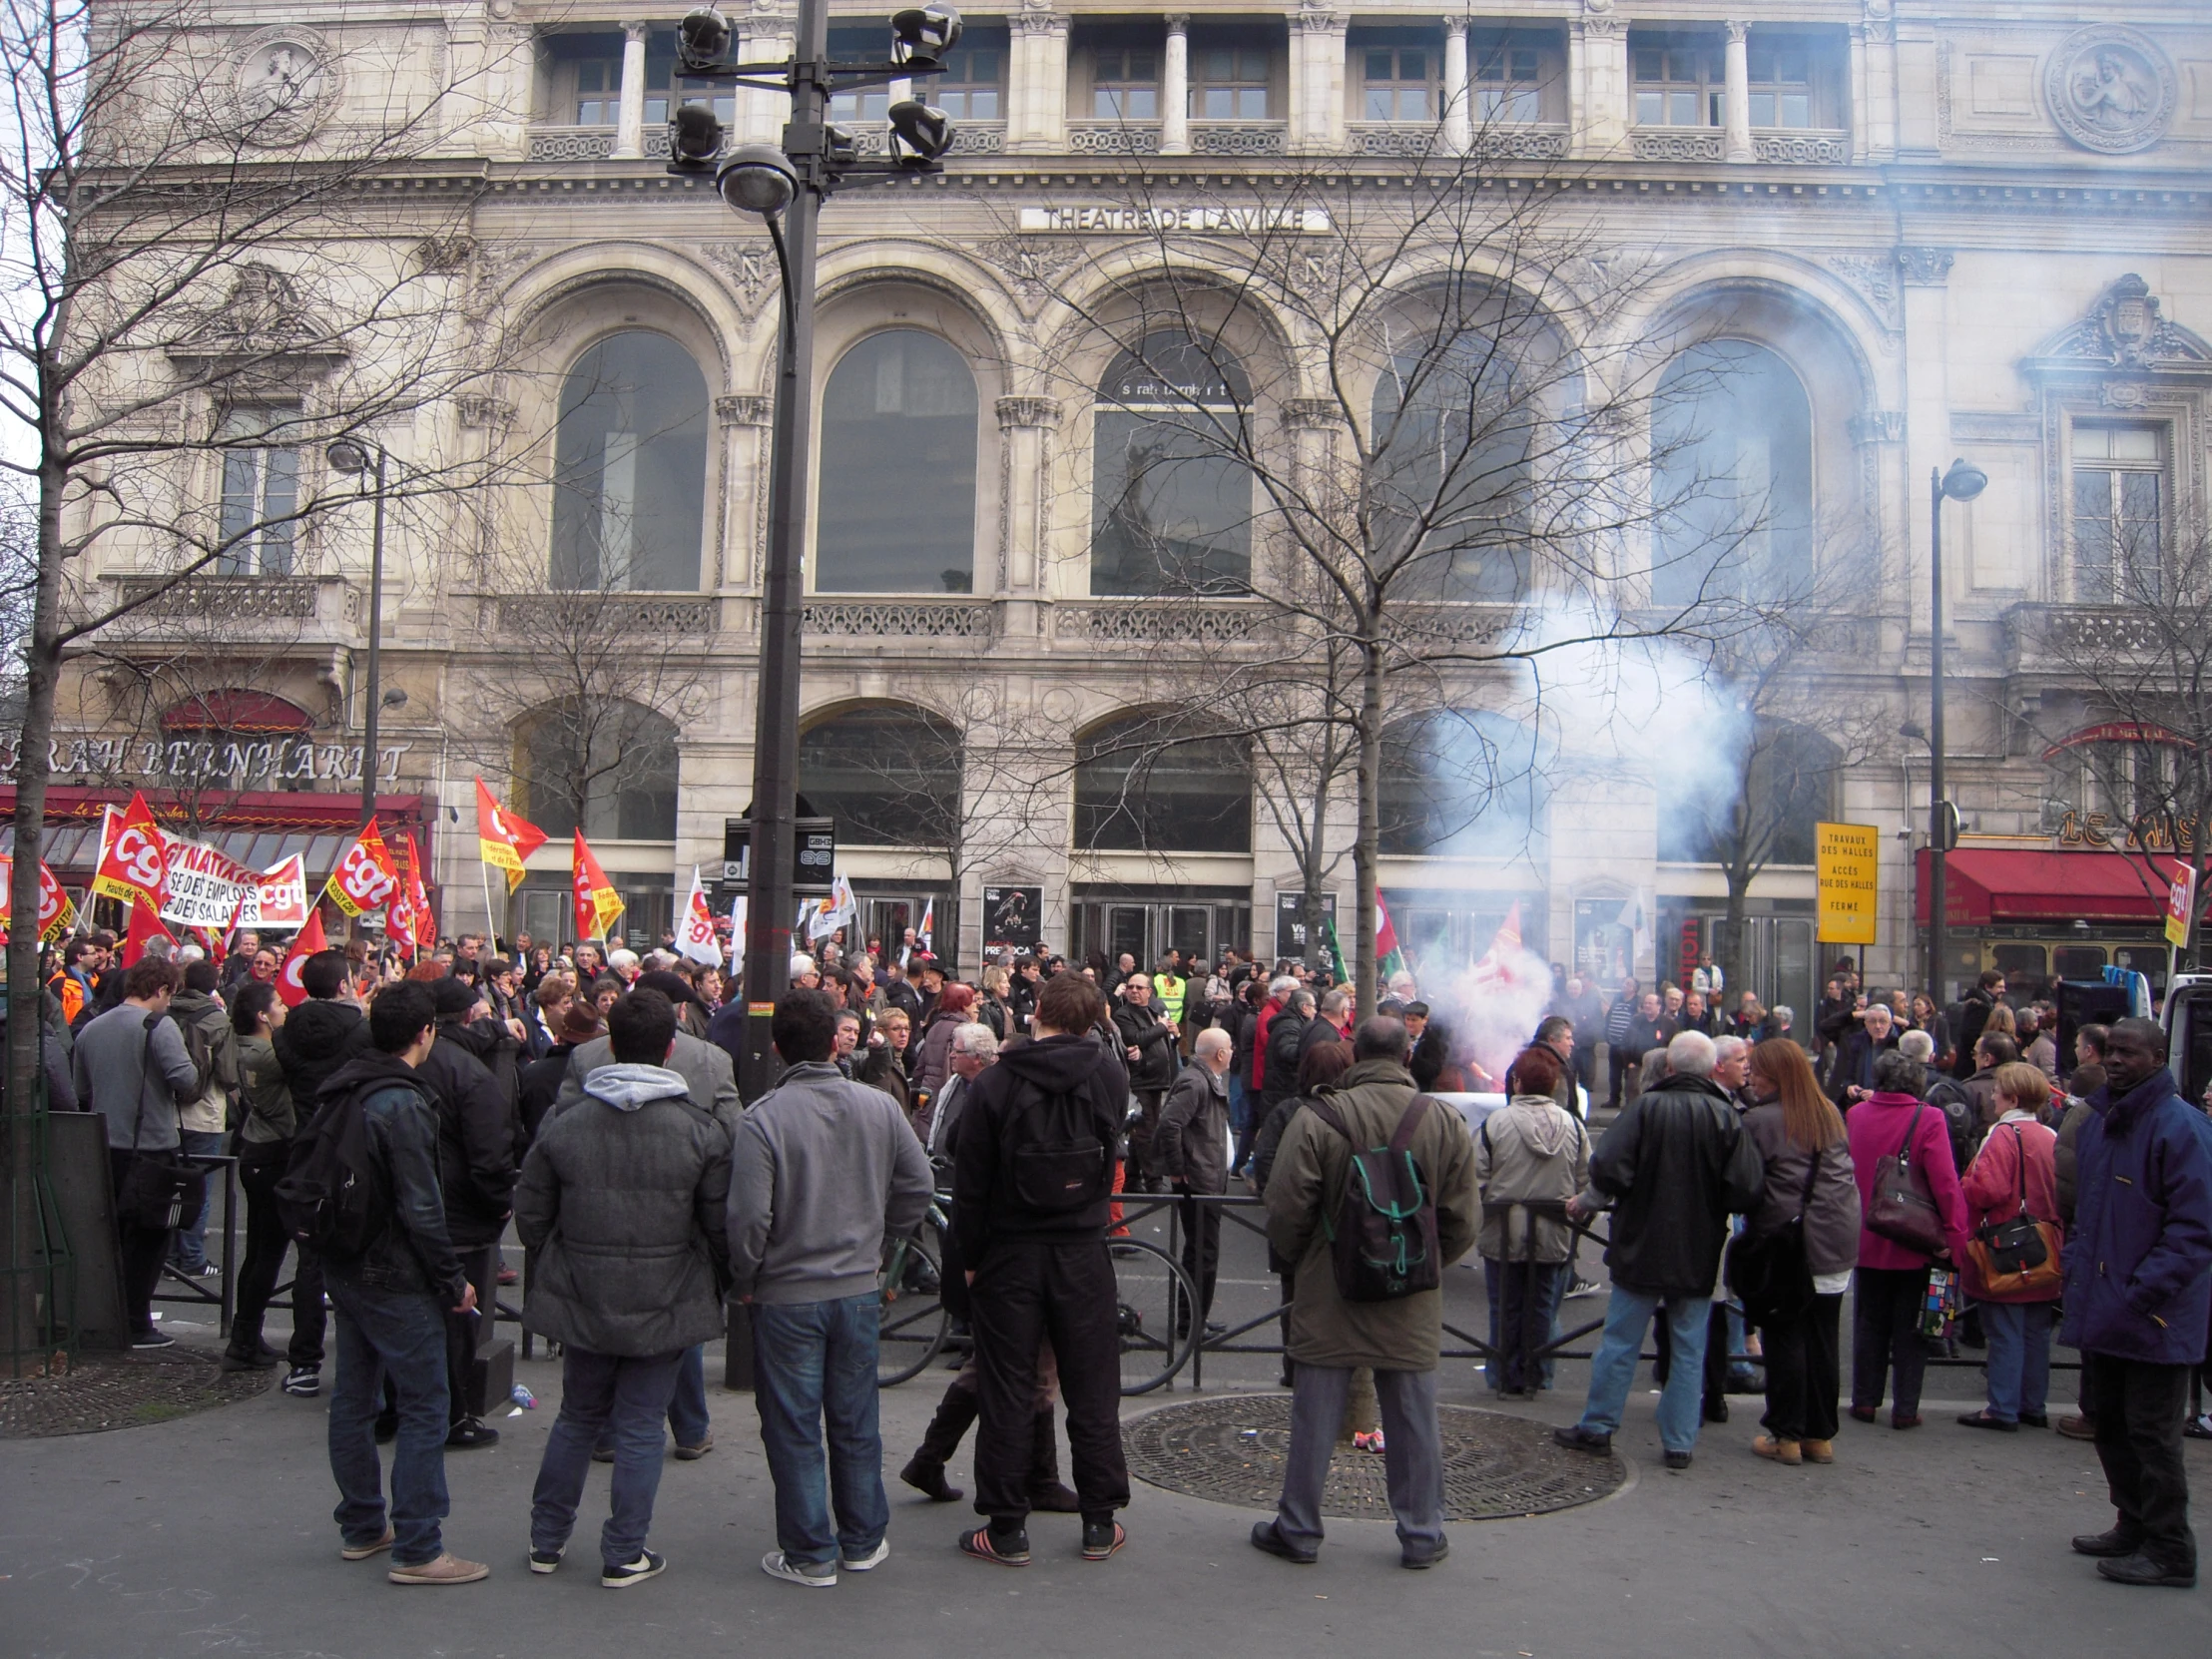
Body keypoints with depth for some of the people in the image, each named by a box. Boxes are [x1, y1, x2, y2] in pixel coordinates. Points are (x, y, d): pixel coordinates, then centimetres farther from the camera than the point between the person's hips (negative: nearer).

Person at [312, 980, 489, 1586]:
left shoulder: (340, 1091, 6)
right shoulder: (402, 1104, -21)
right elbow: (420, 1209, -22)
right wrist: (453, 1281, -13)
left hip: (343, 1268, 9)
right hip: (396, 1280, -9)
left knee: (353, 1398, 17)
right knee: (424, 1408, -2)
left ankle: (361, 1527, 30)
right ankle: (416, 1550, 1)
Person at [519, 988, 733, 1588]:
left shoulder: (564, 1127, -6)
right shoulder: (702, 1132, -12)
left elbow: (530, 1213, 4)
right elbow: (722, 1226, -7)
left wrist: (554, 1271, 21)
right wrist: (719, 1285, 11)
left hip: (583, 1302, 3)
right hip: (664, 1308, -2)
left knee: (577, 1417, 20)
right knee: (640, 1427, 8)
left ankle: (546, 1540, 30)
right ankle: (624, 1555, 16)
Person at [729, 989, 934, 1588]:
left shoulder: (762, 1119, -17)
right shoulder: (880, 1106, -4)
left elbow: (749, 1217, -18)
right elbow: (919, 1185, 3)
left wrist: (743, 1283, -2)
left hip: (787, 1296, -4)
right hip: (860, 1289, 4)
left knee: (794, 1429, 9)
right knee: (856, 1424, 17)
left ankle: (809, 1555, 17)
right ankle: (863, 1543, 28)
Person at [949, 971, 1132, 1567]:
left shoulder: (995, 1083, -12)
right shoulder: (1109, 1074, -7)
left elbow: (970, 1181, -9)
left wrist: (970, 1257, 1)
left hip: (1010, 1254, -1)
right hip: (1083, 1254, 2)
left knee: (1008, 1394, 6)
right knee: (1093, 1391, 11)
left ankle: (1006, 1529, 12)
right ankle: (1100, 1523, 18)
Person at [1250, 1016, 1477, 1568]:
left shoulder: (1316, 1119, -13)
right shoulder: (1447, 1124, -3)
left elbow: (1286, 1211, -10)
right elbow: (1461, 1223, 1)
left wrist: (1299, 1259, 9)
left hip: (1329, 1296, -2)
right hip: (1412, 1307, 2)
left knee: (1314, 1417, 9)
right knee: (1413, 1420, 13)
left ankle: (1297, 1529, 20)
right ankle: (1422, 1535, 23)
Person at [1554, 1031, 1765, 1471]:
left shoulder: (1645, 1107, -12)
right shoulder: (1727, 1117, -7)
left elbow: (1608, 1169, -17)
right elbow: (1747, 1190, -11)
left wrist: (1587, 1203, 2)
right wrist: (1712, 1207, 9)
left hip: (1641, 1248, -1)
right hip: (1699, 1254, 1)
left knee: (1620, 1342, 9)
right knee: (1689, 1351, 11)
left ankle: (1597, 1427, 17)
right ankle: (1679, 1442, 14)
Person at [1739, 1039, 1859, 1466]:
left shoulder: (1758, 1120, -12)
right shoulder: (1831, 1114, 8)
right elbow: (1841, 1170, 18)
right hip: (1837, 1241, 6)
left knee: (1784, 1339, 3)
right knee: (1824, 1340, 10)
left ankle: (1786, 1435, 8)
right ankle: (1821, 1435, 17)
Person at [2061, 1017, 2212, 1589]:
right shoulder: (2098, 1122, 11)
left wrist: (2142, 1293, -21)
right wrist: (2075, 1262, 10)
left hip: (2152, 1317, -8)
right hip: (2099, 1306, 8)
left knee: (2151, 1434, 1)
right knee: (2111, 1425, 18)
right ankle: (2134, 1525, 33)